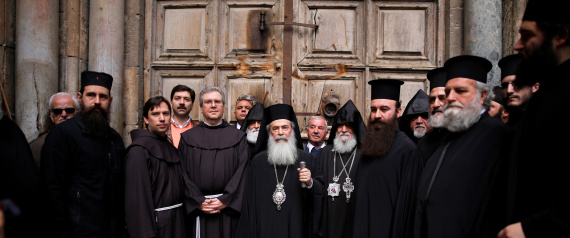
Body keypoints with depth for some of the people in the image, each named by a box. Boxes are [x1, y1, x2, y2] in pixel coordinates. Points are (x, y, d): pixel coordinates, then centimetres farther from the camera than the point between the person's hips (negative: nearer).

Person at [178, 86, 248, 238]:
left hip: (228, 209, 0)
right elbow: (183, 174, 2)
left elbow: (242, 171, -1)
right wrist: (198, 202, -9)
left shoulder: (237, 137, 7)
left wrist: (225, 201, -10)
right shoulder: (187, 138, 9)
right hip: (197, 211, 0)